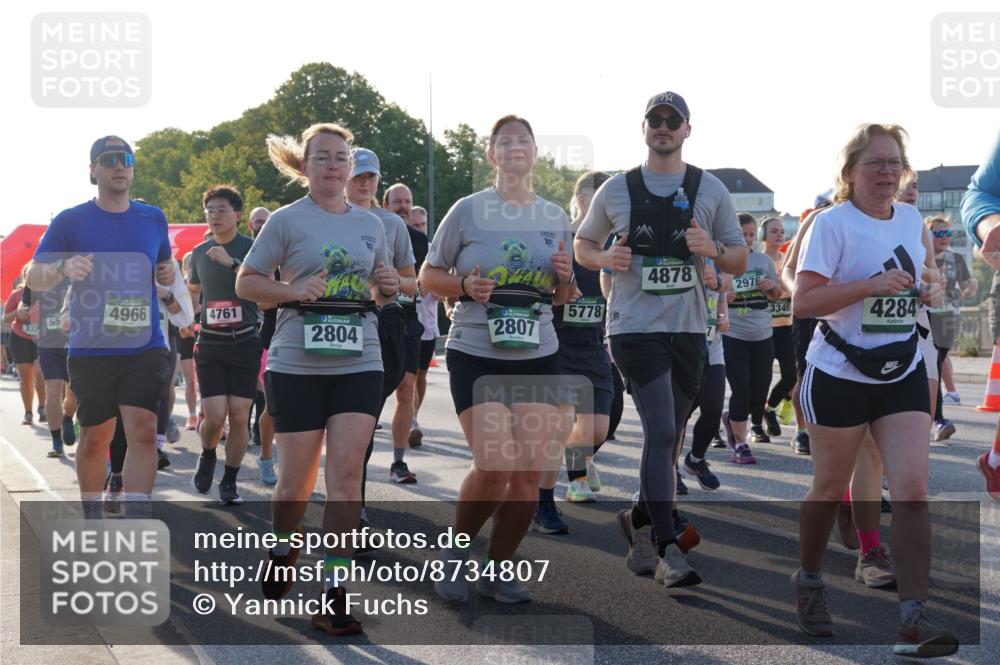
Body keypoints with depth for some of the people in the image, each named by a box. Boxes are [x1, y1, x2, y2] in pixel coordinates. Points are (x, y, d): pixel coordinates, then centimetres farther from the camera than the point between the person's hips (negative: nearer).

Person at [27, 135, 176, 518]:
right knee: (95, 437, 10)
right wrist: (63, 268, -25)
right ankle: (92, 521, 30)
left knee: (143, 430, -14)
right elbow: (33, 278, -3)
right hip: (90, 351, -1)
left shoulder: (153, 218, 9)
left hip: (145, 348, 1)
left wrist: (167, 273, 2)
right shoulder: (71, 221, 0)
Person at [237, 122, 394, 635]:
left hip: (359, 363, 2)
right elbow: (246, 283, 0)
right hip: (297, 364, -2)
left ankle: (334, 592, -4)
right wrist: (293, 290, -18)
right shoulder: (287, 220, -1)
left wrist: (390, 284, 0)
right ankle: (282, 549, 36)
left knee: (346, 471, -8)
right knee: (298, 478, 4)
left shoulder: (371, 224, 11)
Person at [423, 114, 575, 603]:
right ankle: (455, 550, 10)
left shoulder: (555, 216, 9)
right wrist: (466, 286, -15)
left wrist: (565, 277, -5)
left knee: (529, 472, -1)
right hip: (476, 355, -4)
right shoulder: (469, 210, -2)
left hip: (538, 357, 4)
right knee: (495, 466, -16)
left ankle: (499, 571, 16)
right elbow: (428, 276, 4)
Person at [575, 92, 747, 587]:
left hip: (688, 329, 3)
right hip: (635, 328, -3)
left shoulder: (710, 190, 7)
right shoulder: (616, 190, 4)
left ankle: (640, 519, 34)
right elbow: (583, 244, 15)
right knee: (661, 431, -16)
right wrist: (606, 259, -7)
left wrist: (712, 248, -12)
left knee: (669, 436, 12)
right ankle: (667, 549, -14)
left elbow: (739, 262, 10)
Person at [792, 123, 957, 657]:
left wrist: (923, 290, 10)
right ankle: (808, 582, 35)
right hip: (840, 374, -4)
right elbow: (802, 300, -20)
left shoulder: (912, 220, 8)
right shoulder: (832, 223, -11)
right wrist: (871, 285, -26)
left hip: (902, 373, 4)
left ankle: (913, 617, -11)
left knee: (912, 489, -10)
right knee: (831, 488, 10)